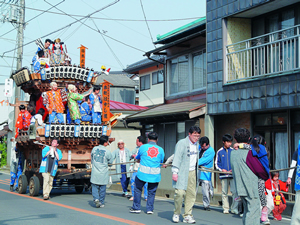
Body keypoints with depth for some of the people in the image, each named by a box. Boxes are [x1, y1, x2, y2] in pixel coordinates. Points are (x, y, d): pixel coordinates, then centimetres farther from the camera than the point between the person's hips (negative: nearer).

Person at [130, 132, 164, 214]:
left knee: (138, 189, 13)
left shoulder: (143, 147, 0)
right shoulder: (161, 149, 4)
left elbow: (137, 160, 15)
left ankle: (136, 208, 17)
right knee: (151, 192, 13)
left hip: (142, 173, -1)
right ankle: (150, 209, 14)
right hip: (155, 175, 2)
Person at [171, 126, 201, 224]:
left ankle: (187, 215, 12)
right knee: (180, 193, -13)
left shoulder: (197, 144, 14)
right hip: (182, 172, -6)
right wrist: (174, 172, -15)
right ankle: (176, 213, 6)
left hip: (193, 172, 6)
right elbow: (177, 158, -11)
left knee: (191, 194, 3)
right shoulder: (182, 143, -7)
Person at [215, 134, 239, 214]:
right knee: (224, 192, 4)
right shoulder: (220, 152, 7)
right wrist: (221, 169, -6)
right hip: (223, 175, 1)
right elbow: (217, 163, 10)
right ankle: (225, 208, 12)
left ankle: (234, 208, -1)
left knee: (235, 192, -8)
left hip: (233, 174, -1)